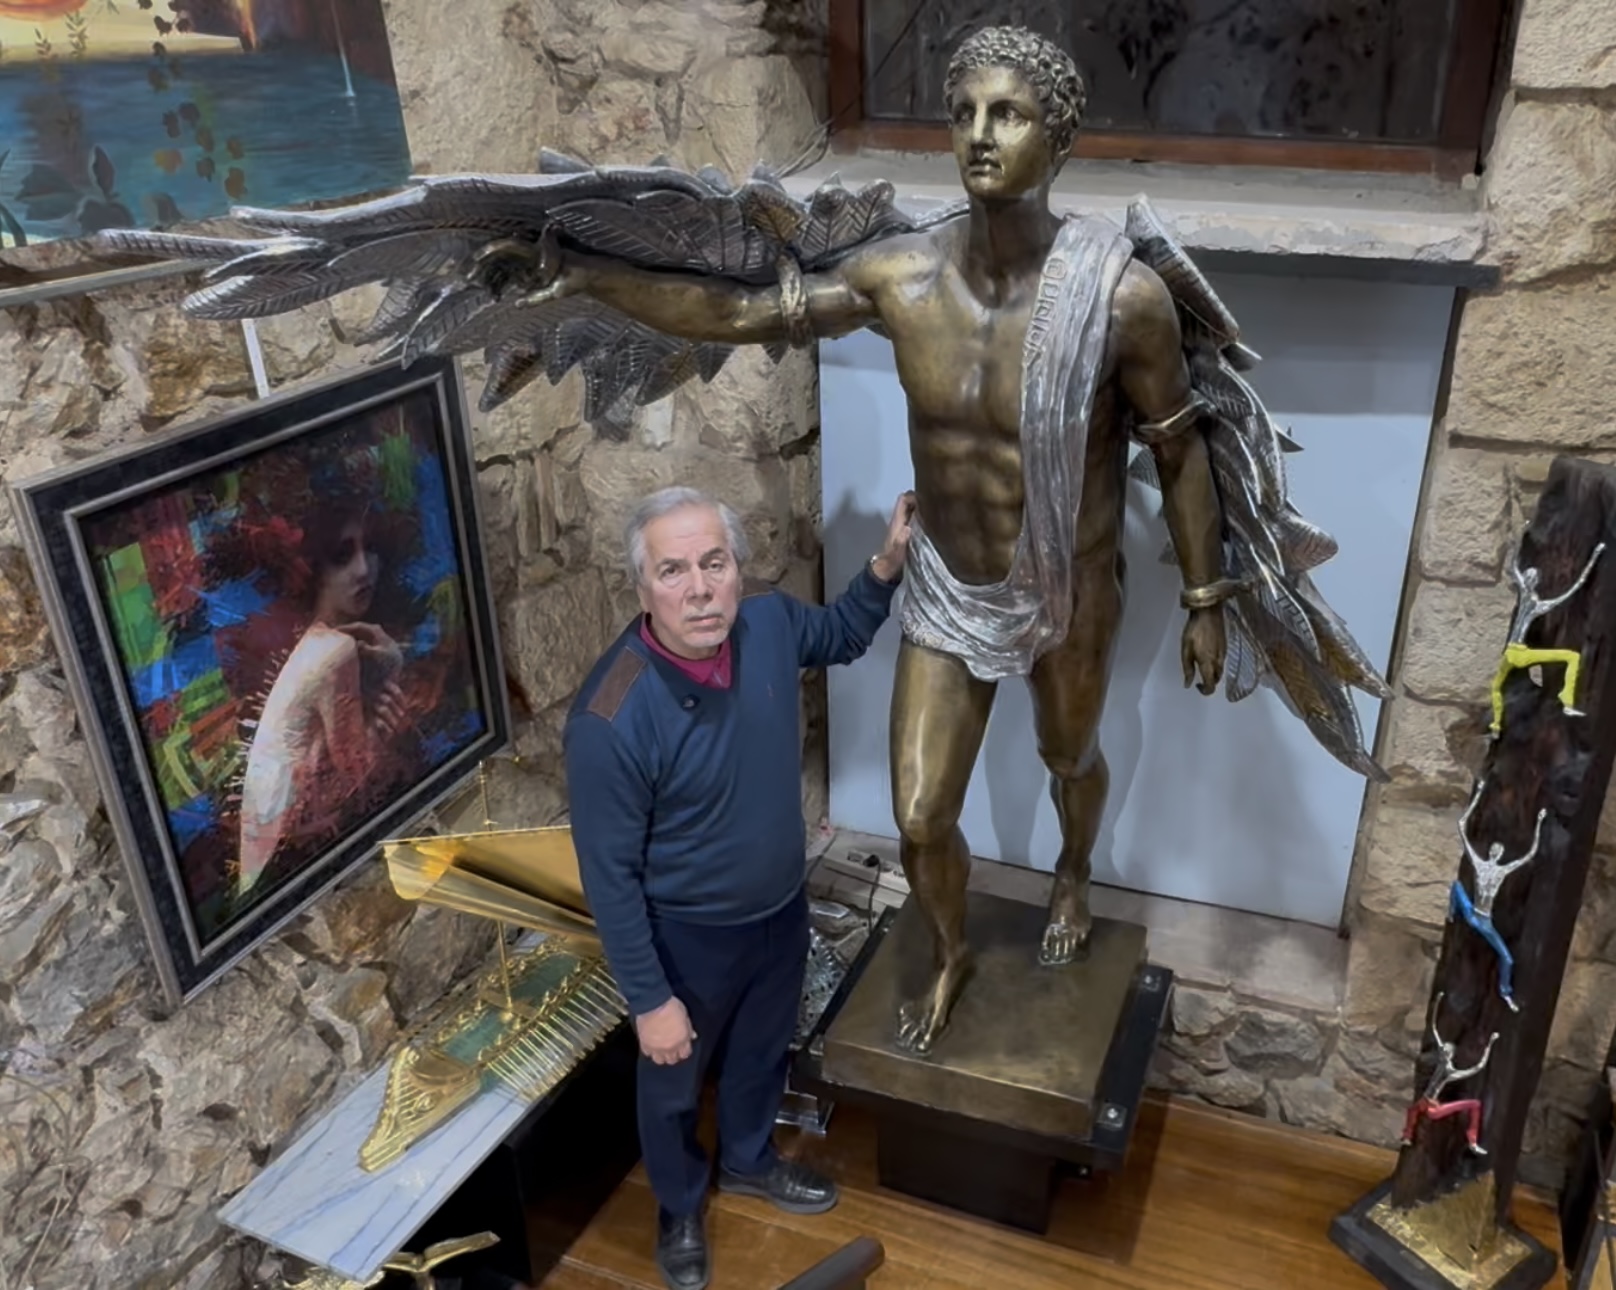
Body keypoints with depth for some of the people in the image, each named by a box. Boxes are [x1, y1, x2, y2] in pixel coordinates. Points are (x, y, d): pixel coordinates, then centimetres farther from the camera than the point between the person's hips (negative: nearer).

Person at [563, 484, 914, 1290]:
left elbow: (841, 636, 7)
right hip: (687, 936, -5)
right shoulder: (611, 720, -33)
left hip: (781, 908, 5)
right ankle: (680, 1205, 54)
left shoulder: (768, 621, -17)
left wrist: (888, 566, -9)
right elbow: (610, 875, -22)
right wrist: (649, 999, -15)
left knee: (761, 1052, 30)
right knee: (675, 1081, 24)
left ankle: (748, 1161, 60)